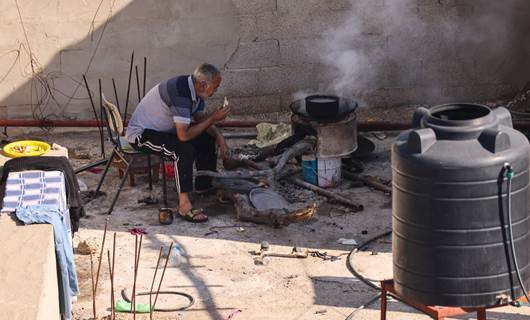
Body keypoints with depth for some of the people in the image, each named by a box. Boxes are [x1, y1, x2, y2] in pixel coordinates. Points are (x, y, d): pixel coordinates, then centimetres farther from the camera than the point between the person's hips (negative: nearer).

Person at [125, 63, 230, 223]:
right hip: (141, 133, -10)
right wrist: (212, 119, -27)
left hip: (164, 129, 10)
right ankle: (184, 205, -27)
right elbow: (184, 135, -35)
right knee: (185, 149, -31)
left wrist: (218, 135, -7)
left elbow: (201, 119, 11)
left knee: (208, 139, 5)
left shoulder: (195, 89, -3)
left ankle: (204, 187, 20)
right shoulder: (180, 92, -33)